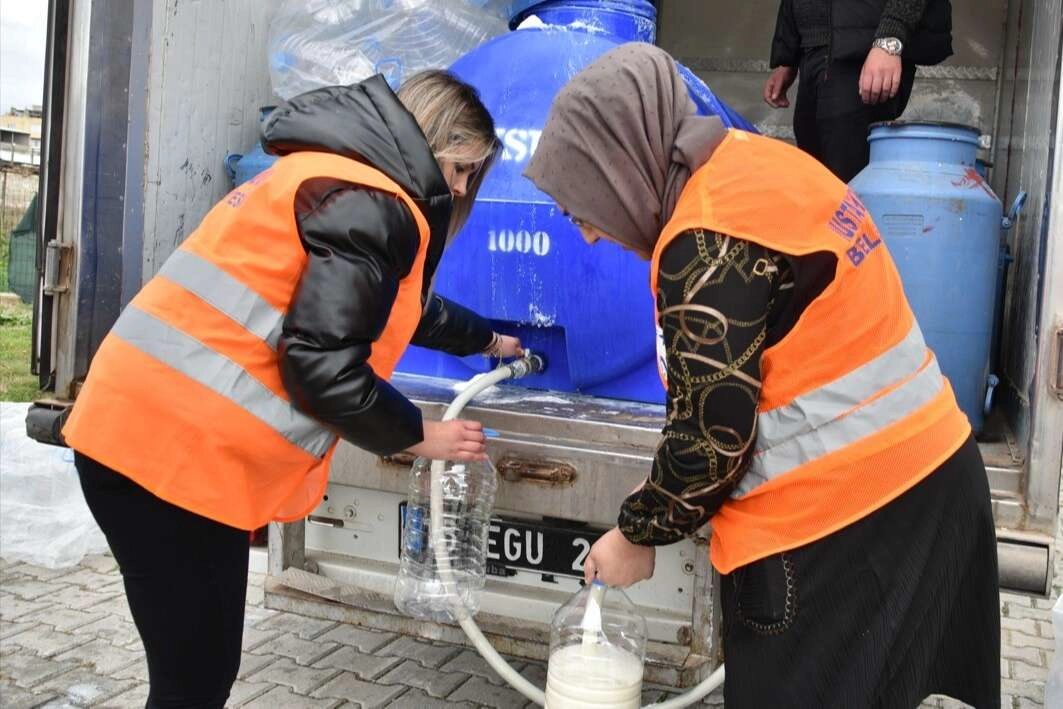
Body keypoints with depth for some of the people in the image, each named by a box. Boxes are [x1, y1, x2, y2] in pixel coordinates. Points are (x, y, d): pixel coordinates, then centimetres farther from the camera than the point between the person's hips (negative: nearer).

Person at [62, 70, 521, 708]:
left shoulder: (340, 179, 21)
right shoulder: (371, 202, -12)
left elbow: (400, 303, 37)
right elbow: (322, 365, -20)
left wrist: (488, 340, 52)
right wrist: (419, 436, -3)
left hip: (146, 429, 10)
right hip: (178, 450, -10)